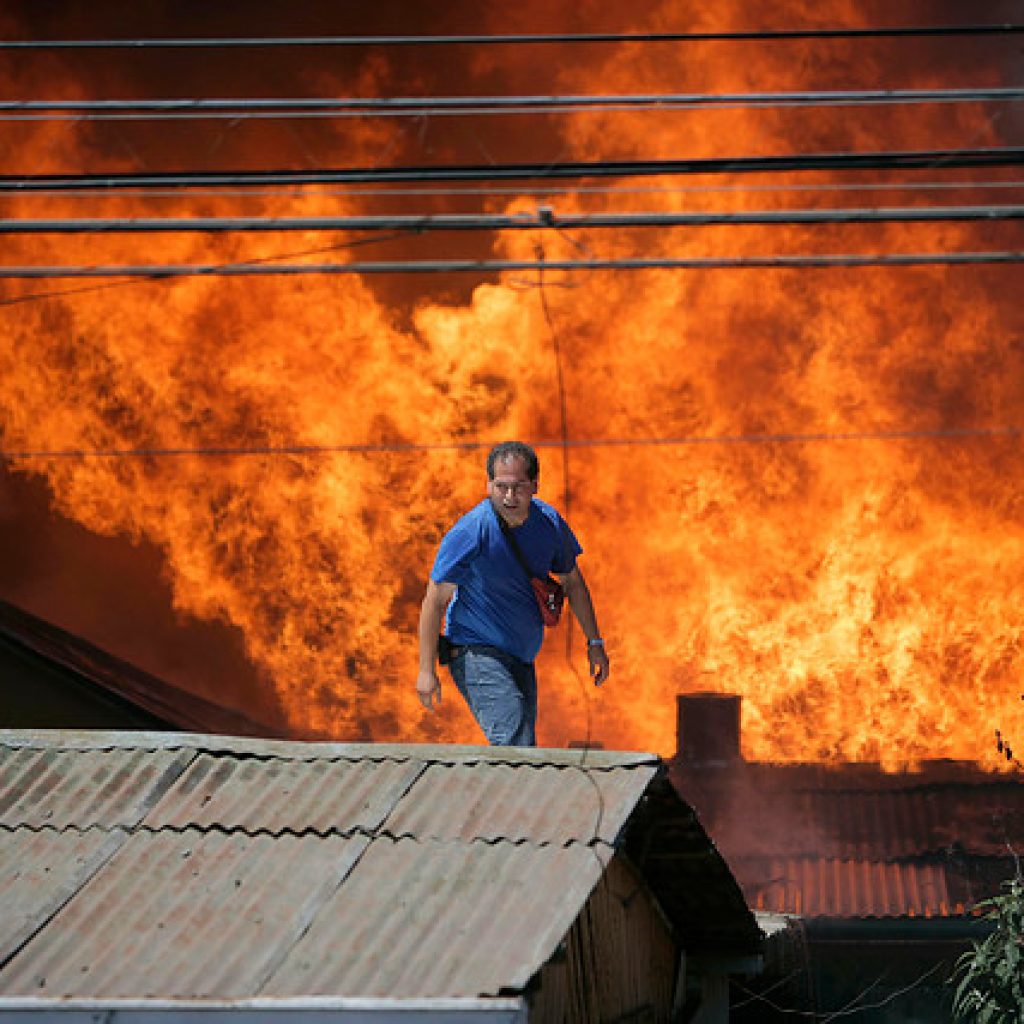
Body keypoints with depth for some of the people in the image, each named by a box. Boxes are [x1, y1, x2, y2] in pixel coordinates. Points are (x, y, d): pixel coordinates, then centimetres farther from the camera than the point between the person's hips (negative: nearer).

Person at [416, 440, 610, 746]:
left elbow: (572, 582, 15)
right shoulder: (470, 531, -19)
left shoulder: (549, 523, -3)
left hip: (521, 659, 7)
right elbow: (435, 600, -14)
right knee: (516, 745, -24)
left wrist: (595, 643, 17)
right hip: (475, 652, -7)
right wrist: (426, 671, -16)